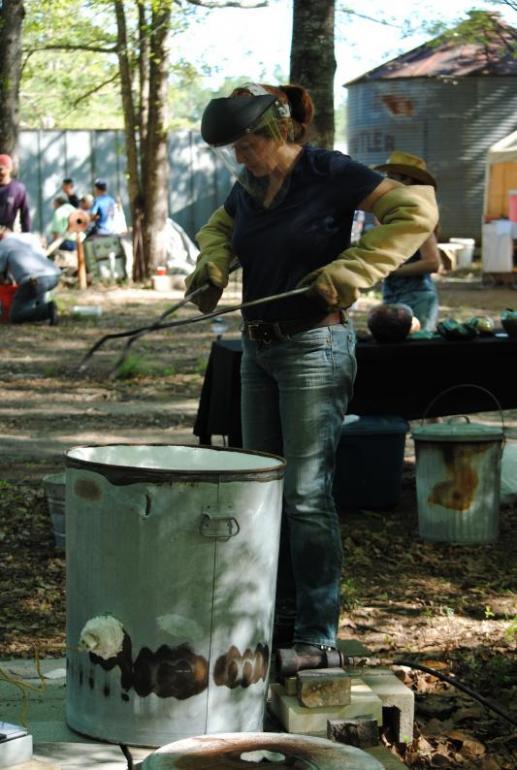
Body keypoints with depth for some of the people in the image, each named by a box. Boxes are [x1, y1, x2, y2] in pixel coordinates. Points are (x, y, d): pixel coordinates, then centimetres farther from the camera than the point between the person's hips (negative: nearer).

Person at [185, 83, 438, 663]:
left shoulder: (330, 174, -12)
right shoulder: (248, 188, 9)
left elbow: (416, 211, -17)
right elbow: (218, 229, 29)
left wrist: (352, 268, -24)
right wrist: (212, 265, 7)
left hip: (314, 347, -8)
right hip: (258, 349, 8)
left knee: (306, 493, -9)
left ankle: (316, 637, -3)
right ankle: (280, 618, 23)